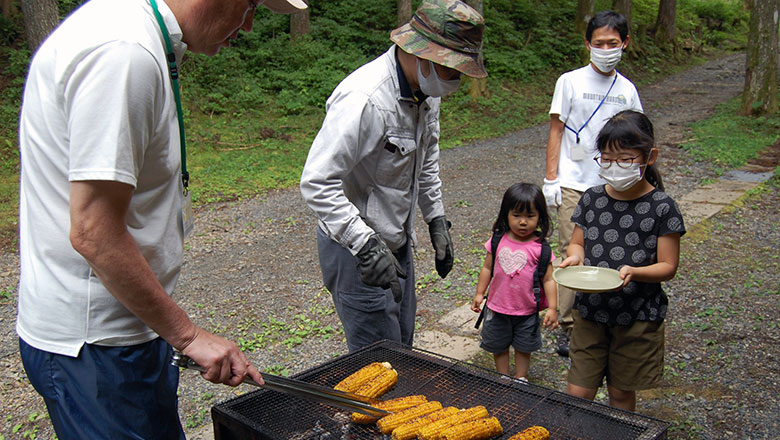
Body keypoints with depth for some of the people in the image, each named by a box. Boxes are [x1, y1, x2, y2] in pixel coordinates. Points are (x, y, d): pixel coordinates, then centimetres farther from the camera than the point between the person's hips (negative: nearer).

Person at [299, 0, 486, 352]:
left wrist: (436, 220, 15)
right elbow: (317, 183, -30)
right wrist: (366, 246, -33)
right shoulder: (365, 99, -28)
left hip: (397, 241, 9)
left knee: (402, 349, 18)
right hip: (355, 249, -9)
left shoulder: (427, 90, 2)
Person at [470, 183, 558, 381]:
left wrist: (552, 308, -13)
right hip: (497, 308, 2)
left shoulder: (541, 248, -13)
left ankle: (521, 379, 37)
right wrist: (479, 294, 5)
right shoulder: (498, 241, -7)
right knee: (499, 347, 17)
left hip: (527, 312, -2)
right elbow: (487, 268, 4)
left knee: (523, 348, 17)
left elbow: (548, 279, -9)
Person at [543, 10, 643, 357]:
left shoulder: (627, 90, 9)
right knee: (572, 253, -6)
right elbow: (556, 131, 0)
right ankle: (568, 327, 3)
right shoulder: (571, 82, -1)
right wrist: (551, 178, -5)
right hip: (574, 184, -3)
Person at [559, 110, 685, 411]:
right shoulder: (592, 199, -1)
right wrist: (576, 256, -13)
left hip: (638, 316, -2)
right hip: (590, 310, 3)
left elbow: (667, 267, -9)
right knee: (577, 393, 5)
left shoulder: (662, 207, -12)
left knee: (621, 393, 14)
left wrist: (633, 272, -28)